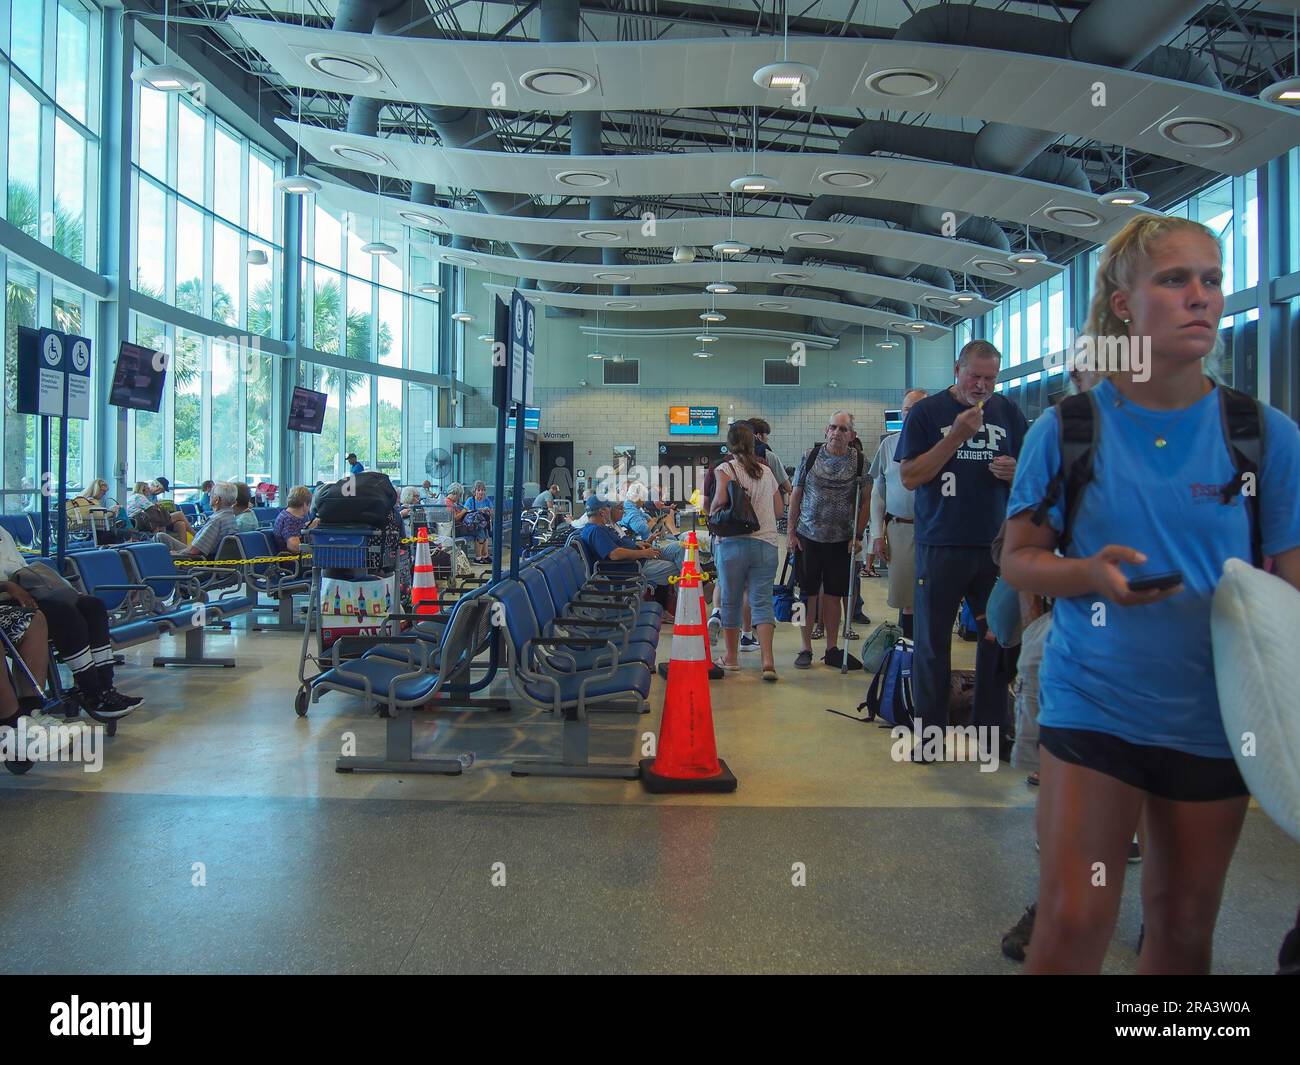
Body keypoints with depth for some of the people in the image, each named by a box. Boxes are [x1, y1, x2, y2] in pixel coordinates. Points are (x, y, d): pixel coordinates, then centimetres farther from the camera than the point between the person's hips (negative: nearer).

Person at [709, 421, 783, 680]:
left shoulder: (726, 468, -2)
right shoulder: (766, 471, 13)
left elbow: (721, 498, -17)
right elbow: (779, 510, 15)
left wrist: (712, 514, 2)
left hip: (733, 542, -3)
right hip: (766, 543, 3)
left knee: (730, 601, 10)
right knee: (762, 601, 1)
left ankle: (732, 657, 19)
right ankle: (768, 660, -13)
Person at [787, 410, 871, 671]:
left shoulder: (859, 461, 0)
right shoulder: (810, 456, -1)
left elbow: (866, 501, 3)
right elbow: (796, 496, 2)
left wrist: (858, 536, -3)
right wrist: (792, 532, -1)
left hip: (841, 540, 1)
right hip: (808, 537, 0)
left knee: (833, 595, 8)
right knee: (808, 594, 4)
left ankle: (832, 649, 18)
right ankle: (806, 649, 13)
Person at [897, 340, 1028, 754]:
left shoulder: (1008, 412, 10)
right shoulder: (927, 412, -1)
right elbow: (909, 477, -8)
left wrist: (1015, 471, -7)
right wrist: (956, 435, -15)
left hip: (996, 545, 3)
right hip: (941, 545, -3)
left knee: (999, 638, 6)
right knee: (932, 642, 4)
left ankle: (991, 727, 18)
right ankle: (930, 728, 14)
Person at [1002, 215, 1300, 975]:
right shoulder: (1068, 428, -4)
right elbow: (1019, 560, 0)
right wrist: (1091, 572, -20)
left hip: (1217, 719, 2)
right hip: (1092, 707, -1)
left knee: (1185, 927, 16)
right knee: (1071, 926, -4)